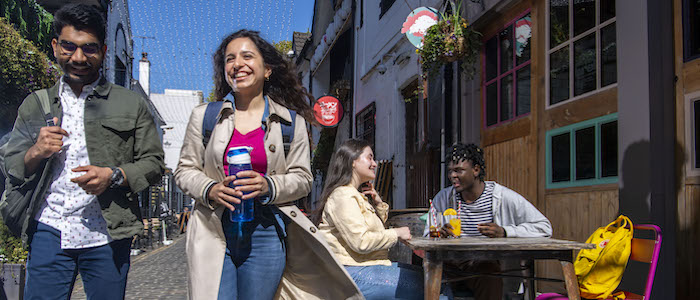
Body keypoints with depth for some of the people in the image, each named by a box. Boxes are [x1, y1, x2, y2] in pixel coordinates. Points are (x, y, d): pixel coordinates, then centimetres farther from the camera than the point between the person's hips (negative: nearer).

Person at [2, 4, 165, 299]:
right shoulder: (34, 106, 14)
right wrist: (34, 154, -6)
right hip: (49, 231, 1)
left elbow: (153, 163, 5)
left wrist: (114, 175, -13)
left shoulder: (131, 104, 8)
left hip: (107, 234, -1)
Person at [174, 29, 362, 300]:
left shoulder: (291, 121, 5)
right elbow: (185, 169, 10)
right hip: (213, 231, 0)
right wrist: (210, 190, -11)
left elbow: (301, 178, 5)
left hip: (265, 233, 0)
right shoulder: (203, 116, 7)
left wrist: (269, 186, -14)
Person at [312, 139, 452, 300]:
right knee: (424, 285, -17)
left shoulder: (358, 195, 20)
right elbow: (361, 241, -22)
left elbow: (375, 228, 29)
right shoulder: (342, 196, -13)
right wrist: (396, 234, -10)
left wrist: (378, 204, 12)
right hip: (354, 273, -10)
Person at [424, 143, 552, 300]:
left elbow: (544, 226, -5)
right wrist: (439, 233, -16)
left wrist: (504, 232, -19)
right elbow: (428, 235, 10)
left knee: (489, 270, -37)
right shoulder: (443, 198, 9)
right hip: (453, 265, 3)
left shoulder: (503, 197, -3)